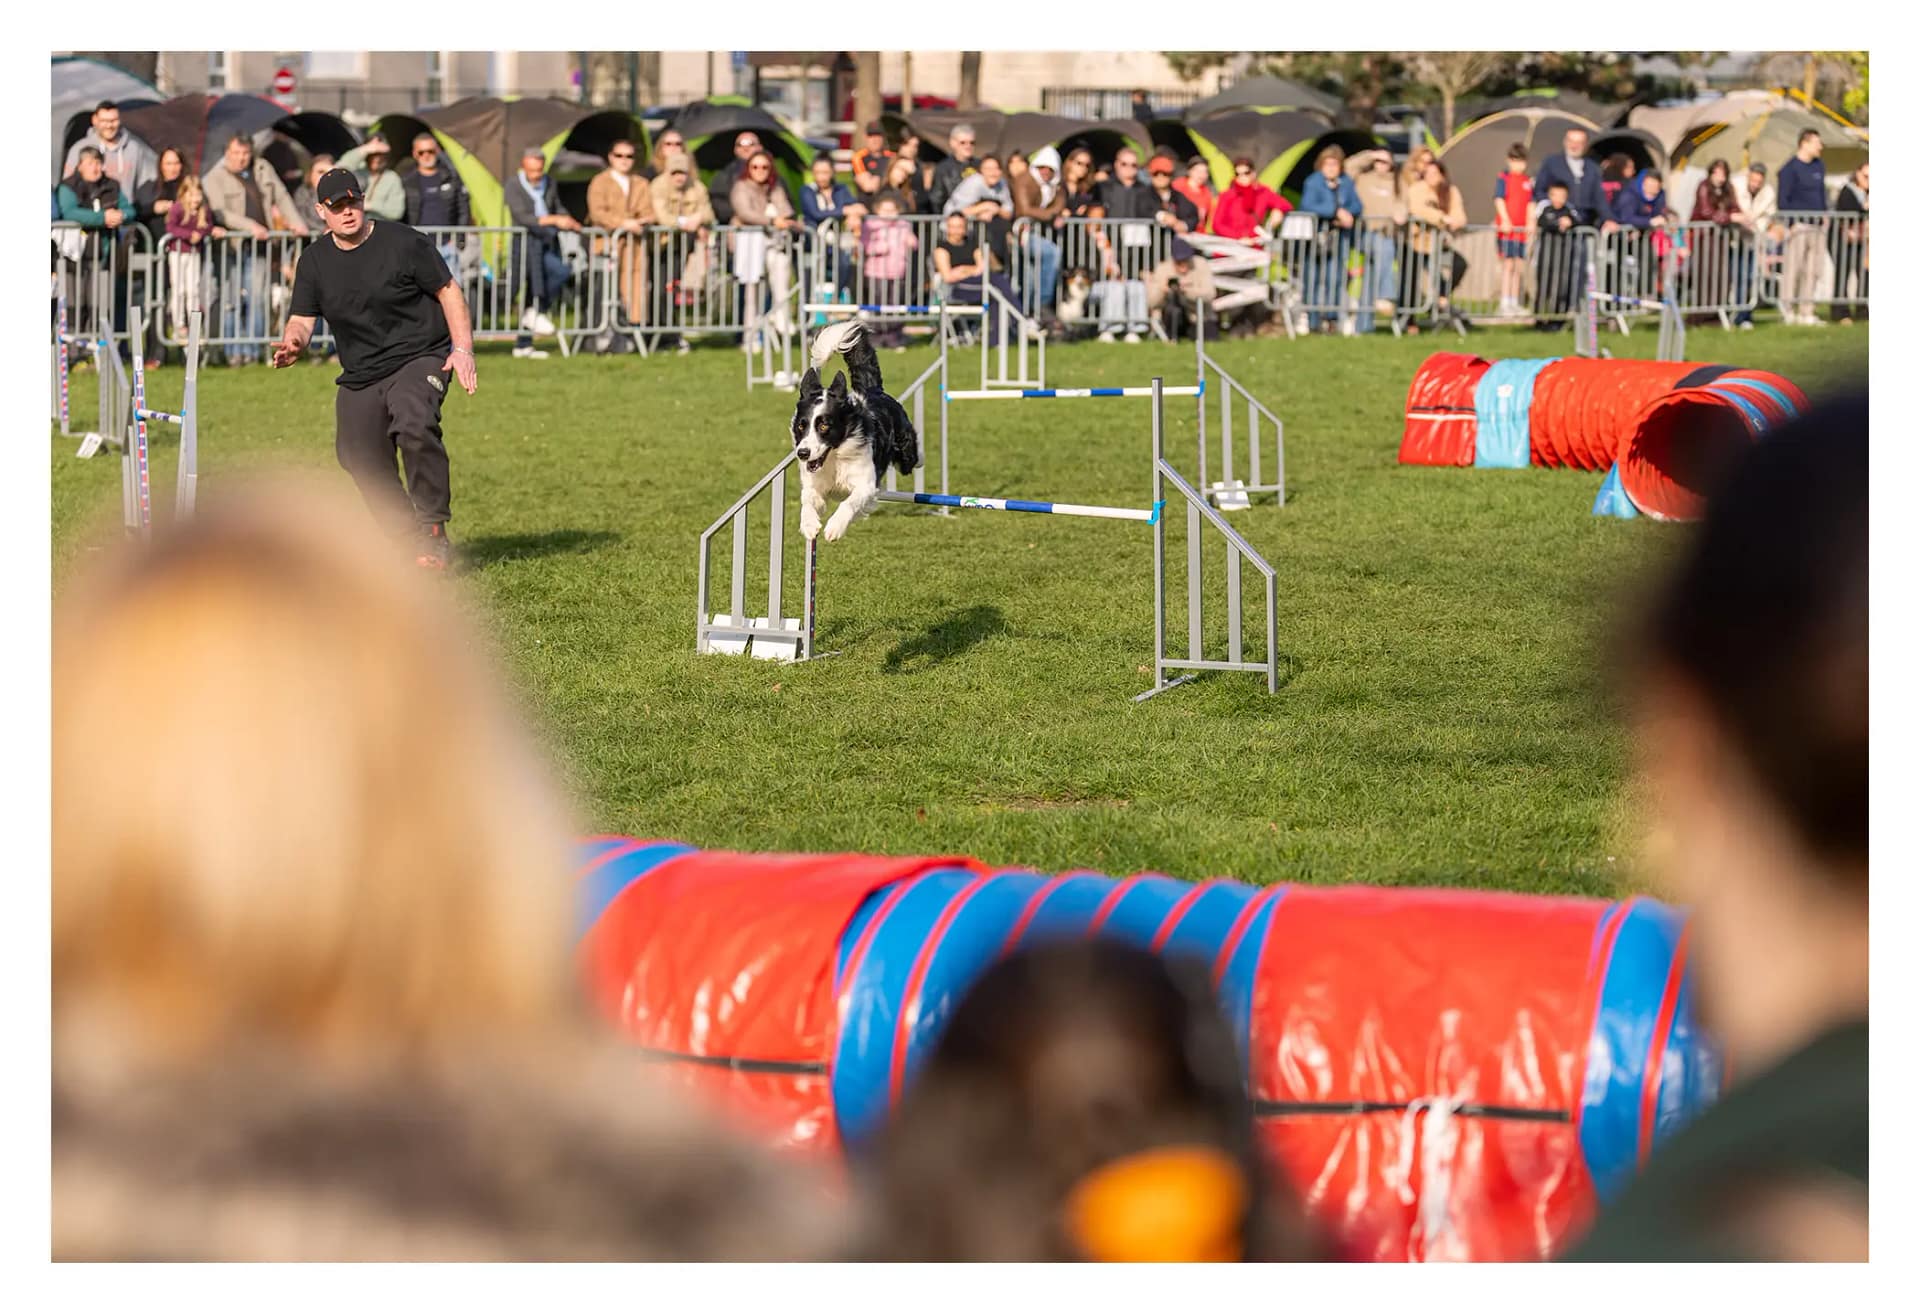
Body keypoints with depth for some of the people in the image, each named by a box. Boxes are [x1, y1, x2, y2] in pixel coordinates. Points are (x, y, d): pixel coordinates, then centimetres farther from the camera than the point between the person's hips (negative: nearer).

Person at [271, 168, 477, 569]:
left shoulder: (403, 243, -8)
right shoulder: (314, 260, 5)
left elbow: (448, 291, -2)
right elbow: (303, 317, 8)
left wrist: (462, 348, -11)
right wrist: (293, 343, -17)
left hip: (420, 357, -6)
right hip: (359, 375, 6)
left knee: (415, 426, -32)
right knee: (358, 458, 0)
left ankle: (433, 533, -23)